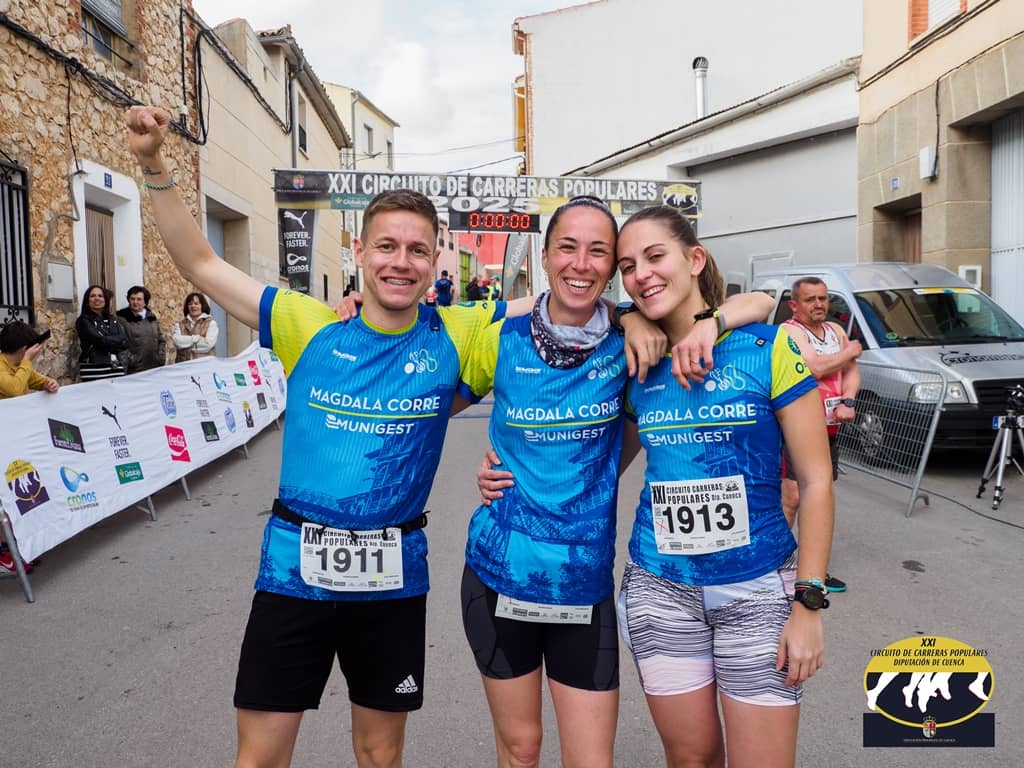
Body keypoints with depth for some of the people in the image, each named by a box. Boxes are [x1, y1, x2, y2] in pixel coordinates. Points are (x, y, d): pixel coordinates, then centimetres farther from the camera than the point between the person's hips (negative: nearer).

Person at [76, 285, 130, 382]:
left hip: (117, 369, 4)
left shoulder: (112, 320, 17)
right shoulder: (83, 321, 1)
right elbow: (100, 341, -12)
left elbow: (125, 342, 3)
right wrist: (117, 341, 1)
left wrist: (107, 341, -8)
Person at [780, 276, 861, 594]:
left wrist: (847, 402, -10)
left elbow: (852, 372, 9)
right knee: (791, 498, -12)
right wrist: (850, 352, -4)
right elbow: (815, 368, -21)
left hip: (830, 428, 8)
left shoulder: (836, 330, 15)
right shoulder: (789, 332, -8)